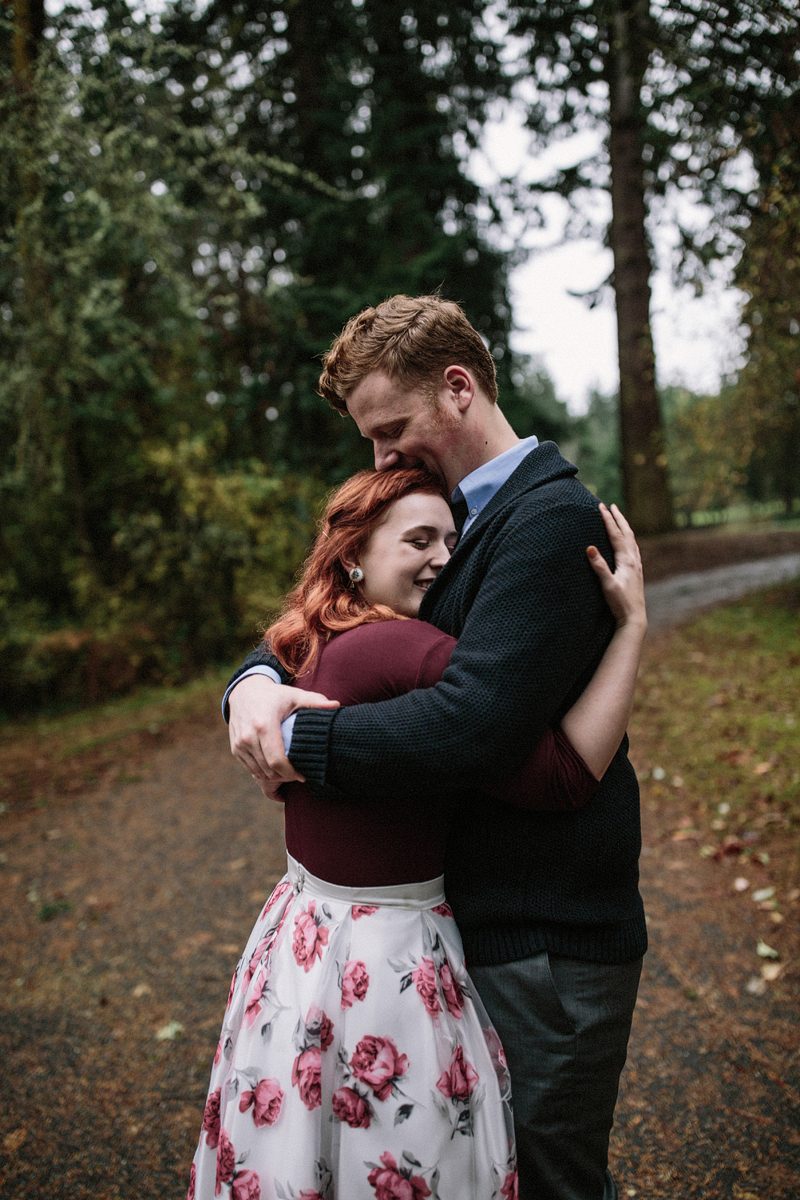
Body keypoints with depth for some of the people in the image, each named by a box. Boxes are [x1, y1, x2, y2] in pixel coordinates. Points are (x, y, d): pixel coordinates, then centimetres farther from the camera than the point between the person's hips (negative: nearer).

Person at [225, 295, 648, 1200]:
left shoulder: (551, 520, -19)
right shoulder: (457, 519, 10)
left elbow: (472, 722, -30)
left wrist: (298, 740, -20)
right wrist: (257, 681, -11)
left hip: (544, 943, -9)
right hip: (478, 920, 9)